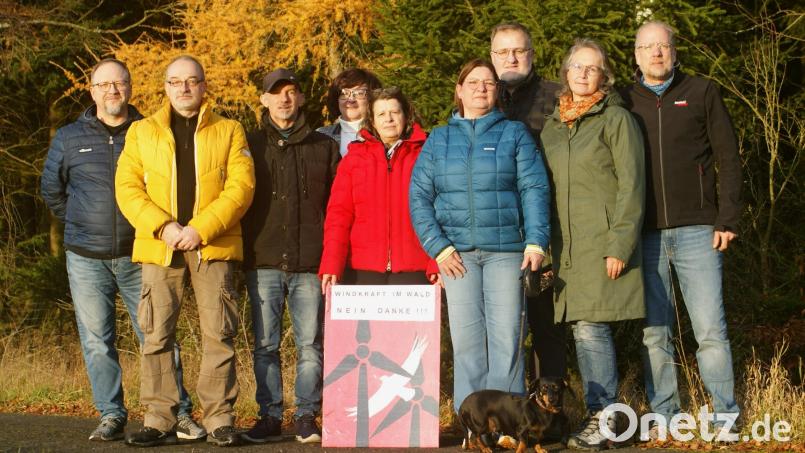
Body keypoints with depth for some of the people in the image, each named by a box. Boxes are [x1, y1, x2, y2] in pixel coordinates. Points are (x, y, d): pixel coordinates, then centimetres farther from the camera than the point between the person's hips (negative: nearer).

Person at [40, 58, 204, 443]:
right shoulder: (69, 138, 7)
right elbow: (51, 189, 19)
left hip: (139, 256, -1)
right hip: (87, 259, 2)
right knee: (97, 343, 3)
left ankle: (181, 414, 4)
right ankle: (111, 417, 11)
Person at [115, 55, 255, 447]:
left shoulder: (229, 132, 10)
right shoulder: (141, 132, 14)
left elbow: (241, 186, -1)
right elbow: (127, 187, 4)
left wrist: (200, 229, -13)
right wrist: (162, 226, -11)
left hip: (213, 246, -1)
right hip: (158, 247, 1)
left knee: (218, 334, -3)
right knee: (156, 335, 0)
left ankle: (219, 419, 3)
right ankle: (159, 420, 5)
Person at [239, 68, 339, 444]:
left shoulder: (324, 147, 11)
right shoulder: (250, 145, 11)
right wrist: (243, 251, -1)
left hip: (310, 263, 0)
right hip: (264, 262, 0)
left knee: (310, 344, 1)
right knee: (265, 345, 2)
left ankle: (307, 417, 8)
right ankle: (270, 416, 9)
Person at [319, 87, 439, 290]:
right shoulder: (355, 158, 13)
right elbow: (339, 214, 5)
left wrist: (437, 265, -8)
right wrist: (331, 265, -7)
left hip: (412, 270, -1)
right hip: (364, 271, 1)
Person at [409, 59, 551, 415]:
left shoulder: (515, 134, 11)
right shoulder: (439, 139, 14)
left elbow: (534, 188, 2)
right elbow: (419, 196, 7)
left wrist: (536, 241, -11)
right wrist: (438, 247, -5)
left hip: (506, 249, -1)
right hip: (457, 252, 1)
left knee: (506, 337, -5)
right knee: (466, 338, -2)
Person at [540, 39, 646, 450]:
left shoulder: (616, 119, -2)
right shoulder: (553, 126, 16)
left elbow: (631, 185, -7)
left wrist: (620, 245, -14)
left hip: (602, 242, -6)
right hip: (566, 244, 6)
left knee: (592, 327, -10)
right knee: (581, 328, 6)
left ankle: (603, 417, -3)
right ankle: (598, 412, 13)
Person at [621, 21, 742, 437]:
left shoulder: (702, 93, 7)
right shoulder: (624, 103, 11)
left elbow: (728, 159, 5)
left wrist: (727, 219, -4)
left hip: (696, 230, -2)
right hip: (644, 234, 2)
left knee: (710, 328, -4)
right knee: (653, 332, 4)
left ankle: (726, 415, 3)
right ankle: (664, 416, 11)